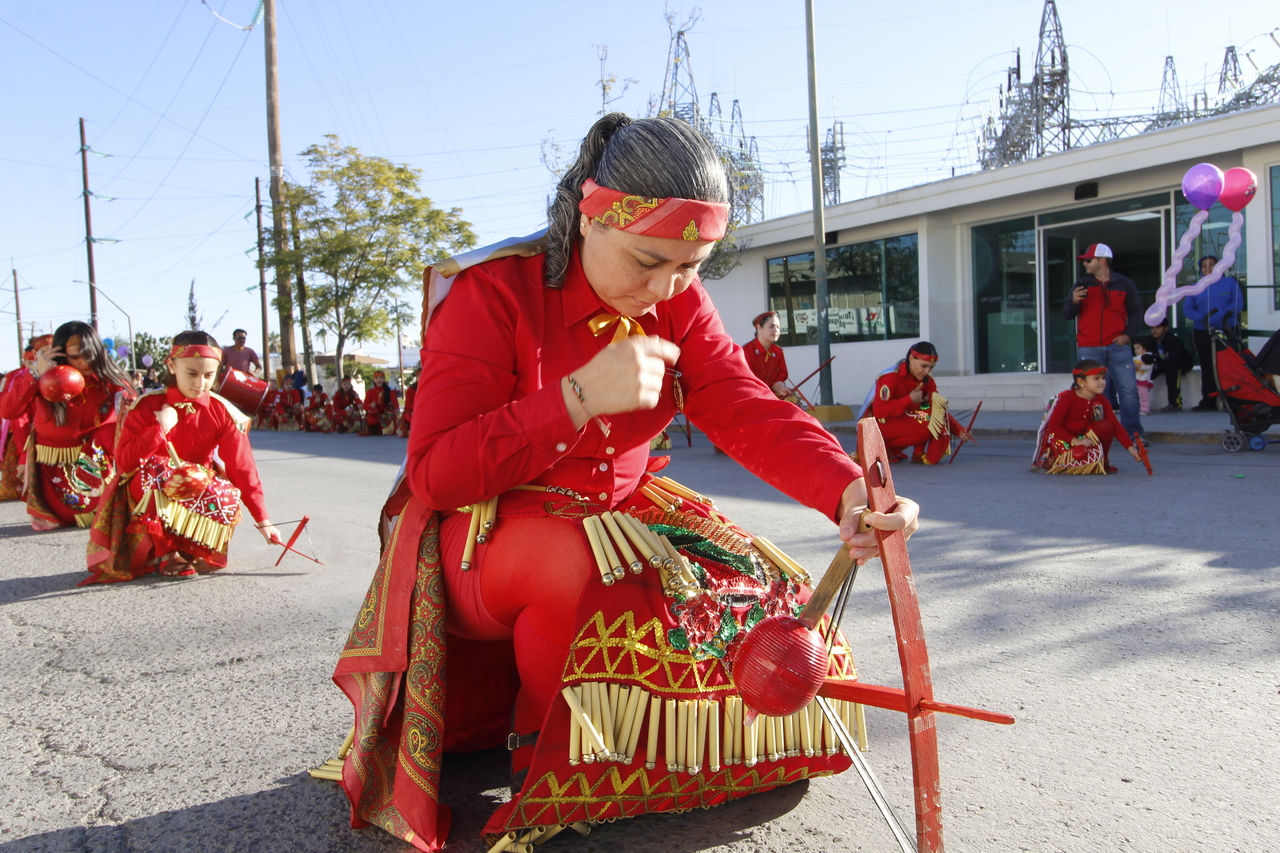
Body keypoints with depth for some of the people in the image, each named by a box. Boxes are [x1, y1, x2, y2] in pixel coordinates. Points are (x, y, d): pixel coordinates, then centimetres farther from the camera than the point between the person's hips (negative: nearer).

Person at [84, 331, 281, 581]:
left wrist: (263, 521, -14)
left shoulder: (223, 412, -6)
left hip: (200, 490, 1)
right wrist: (160, 429, -24)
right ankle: (164, 553, -19)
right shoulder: (147, 406, -8)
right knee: (155, 469, -35)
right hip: (148, 493, -1)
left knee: (228, 496, -32)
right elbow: (123, 461, -14)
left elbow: (242, 467, -9)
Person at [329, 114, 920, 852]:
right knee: (577, 567, -37)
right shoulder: (493, 292, -17)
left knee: (756, 599, -11)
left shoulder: (679, 303, -1)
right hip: (485, 535, -5)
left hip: (621, 516, 5)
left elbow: (750, 411, -15)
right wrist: (580, 398, -31)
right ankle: (539, 757, -7)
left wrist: (848, 490, -35)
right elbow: (433, 474, -21)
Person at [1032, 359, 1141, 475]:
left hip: (1082, 438, 6)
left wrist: (1131, 448, -15)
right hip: (1062, 439, -5)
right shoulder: (1067, 398, -19)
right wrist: (1075, 441, -31)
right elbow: (1053, 425, -23)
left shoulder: (1101, 400, -3)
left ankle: (1102, 461, 0)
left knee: (1106, 426, -21)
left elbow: (1115, 425, -6)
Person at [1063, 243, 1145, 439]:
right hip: (1089, 348, 1)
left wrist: (1129, 334, -1)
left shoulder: (1125, 284, 7)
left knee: (1129, 390, -5)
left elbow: (1136, 311, 13)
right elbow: (1067, 314, 6)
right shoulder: (1081, 285, 9)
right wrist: (1073, 301, -16)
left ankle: (1133, 433, 2)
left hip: (1118, 346, 0)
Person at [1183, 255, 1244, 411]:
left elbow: (1238, 302, -6)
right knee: (1207, 368, 4)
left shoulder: (1229, 282, 5)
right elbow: (1187, 309, 1)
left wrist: (1226, 313, -23)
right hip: (1202, 333, 2)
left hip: (1228, 331, -2)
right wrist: (1202, 318, -17)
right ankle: (1208, 401, 7)